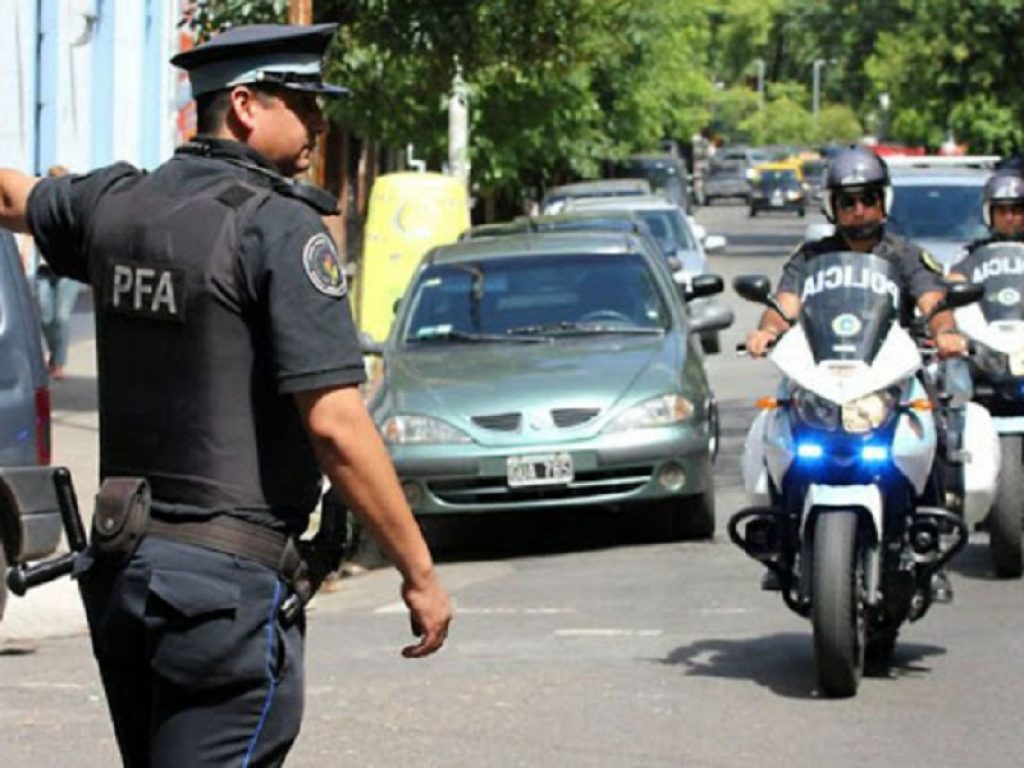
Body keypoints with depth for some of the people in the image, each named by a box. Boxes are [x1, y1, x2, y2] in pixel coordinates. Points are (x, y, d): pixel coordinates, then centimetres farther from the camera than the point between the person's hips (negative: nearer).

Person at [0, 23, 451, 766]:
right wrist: (420, 574, -13)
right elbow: (335, 424, -19)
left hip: (119, 565, 8)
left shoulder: (116, 202, 8)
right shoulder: (281, 228, -14)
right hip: (228, 584, -8)